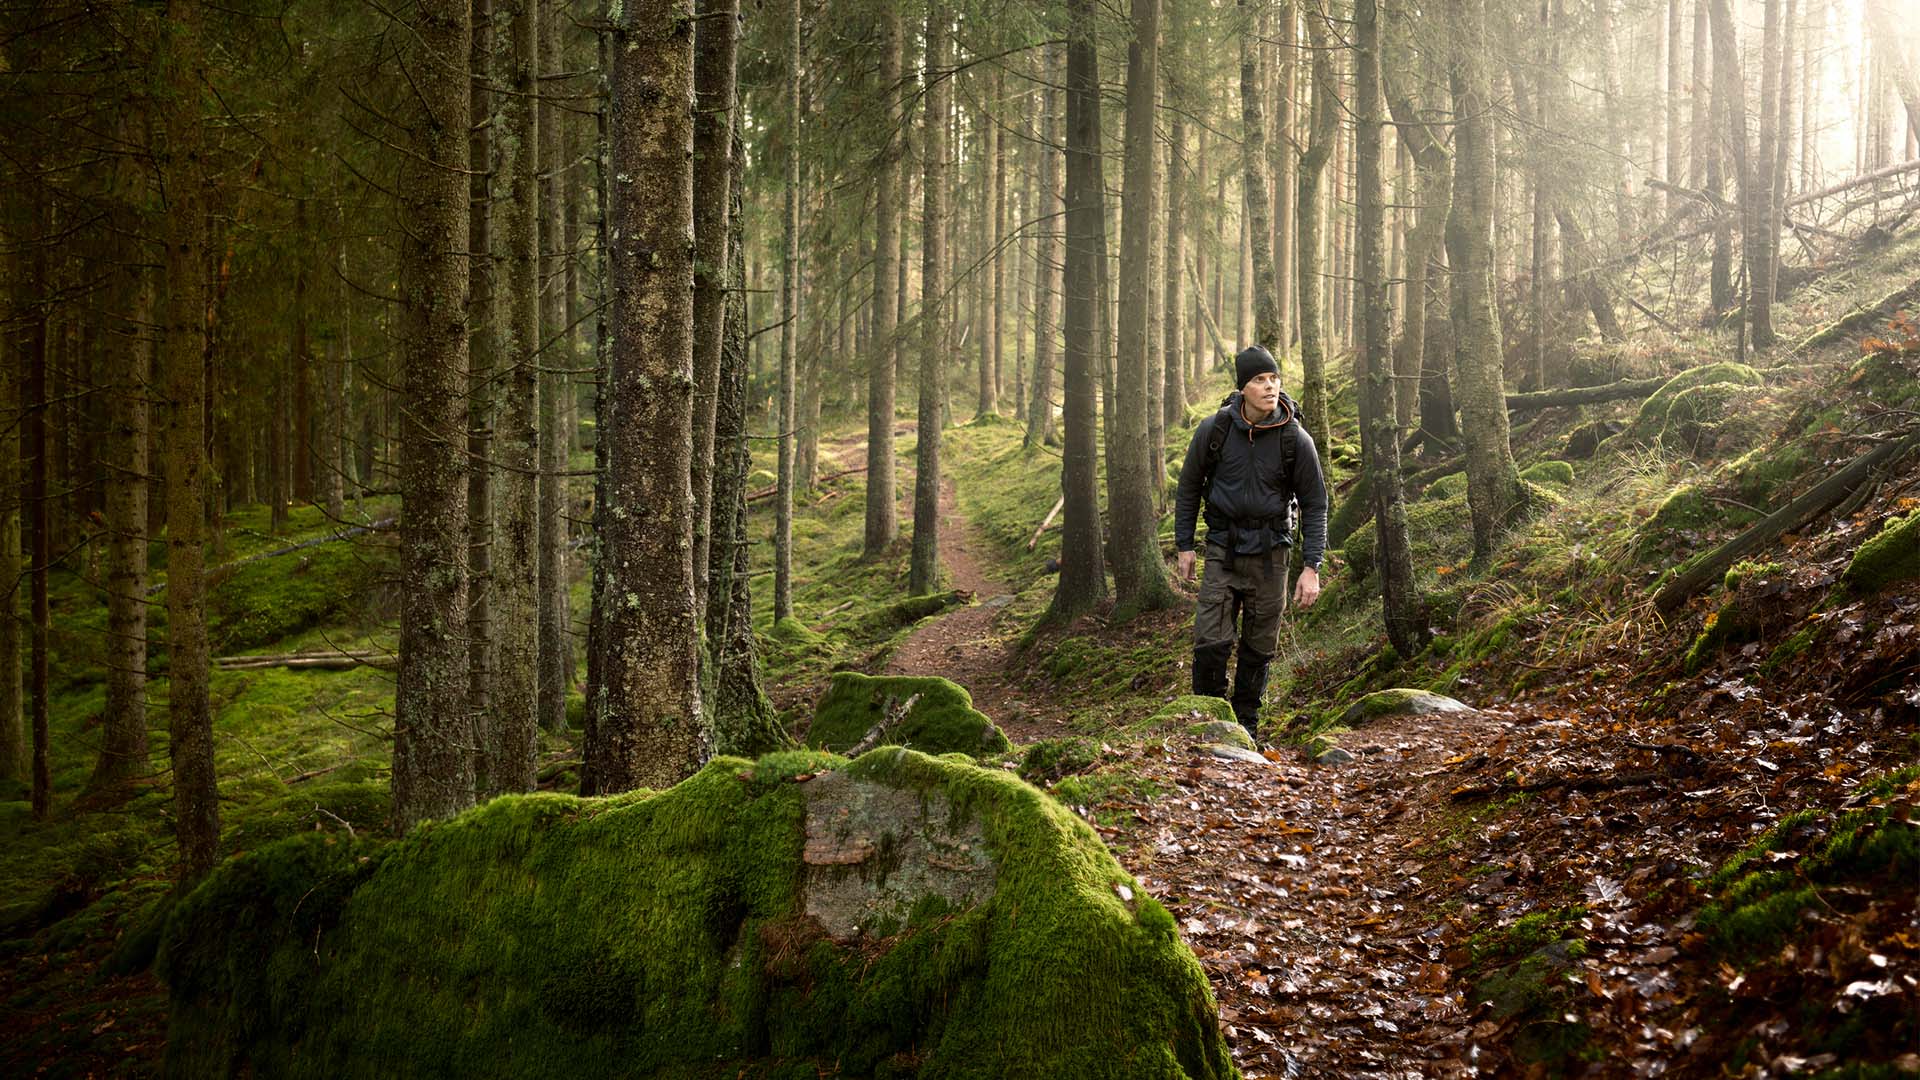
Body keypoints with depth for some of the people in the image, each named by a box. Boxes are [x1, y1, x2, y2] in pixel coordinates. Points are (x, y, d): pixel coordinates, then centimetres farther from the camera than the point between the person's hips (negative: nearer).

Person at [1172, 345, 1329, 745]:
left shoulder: (1295, 439, -9)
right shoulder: (1214, 430, -8)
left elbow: (1315, 504, -1)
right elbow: (1189, 486, 7)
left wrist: (1311, 567, -7)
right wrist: (1183, 545, 6)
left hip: (1270, 552, 0)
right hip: (1222, 548, 0)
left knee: (1259, 647, 7)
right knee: (1211, 641, -9)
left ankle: (1246, 724, 23)